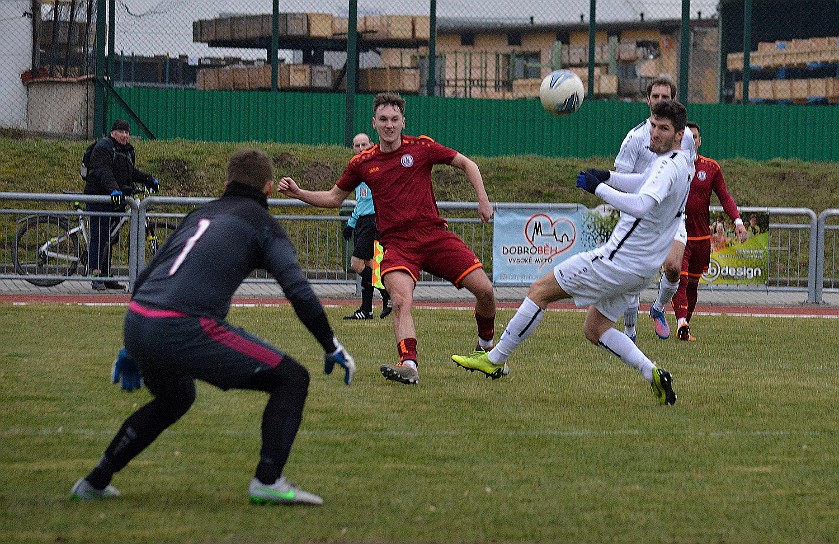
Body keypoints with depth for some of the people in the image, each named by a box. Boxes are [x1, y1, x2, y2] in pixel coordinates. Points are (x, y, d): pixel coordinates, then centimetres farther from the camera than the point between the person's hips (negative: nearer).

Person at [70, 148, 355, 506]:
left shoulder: (199, 215, 29)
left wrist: (132, 348, 37)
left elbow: (145, 277, 30)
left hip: (136, 326, 7)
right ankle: (268, 480, -8)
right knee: (291, 379, 4)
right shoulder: (263, 224, 10)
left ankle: (95, 482, 37)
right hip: (186, 330, -7)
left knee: (174, 398, 37)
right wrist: (332, 348, 6)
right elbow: (299, 292, -3)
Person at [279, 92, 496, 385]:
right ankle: (408, 365, -42)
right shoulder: (362, 163, 8)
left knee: (484, 290, -6)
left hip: (434, 235, 0)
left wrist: (483, 199, 2)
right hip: (397, 243, 0)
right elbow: (334, 198, 21)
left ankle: (486, 343, 23)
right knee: (401, 300, -29)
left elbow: (466, 163, 13)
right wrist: (298, 193, 7)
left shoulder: (421, 147, 3)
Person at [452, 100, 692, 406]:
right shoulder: (681, 163, 12)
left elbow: (641, 205, -39)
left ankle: (495, 359, 8)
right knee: (595, 329, 17)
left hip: (618, 261, -10)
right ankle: (653, 374, 1)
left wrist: (597, 187, -31)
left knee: (540, 290, 1)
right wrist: (607, 177, 17)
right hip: (642, 270, 10)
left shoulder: (669, 166, -20)